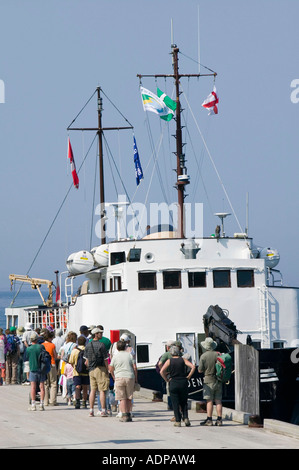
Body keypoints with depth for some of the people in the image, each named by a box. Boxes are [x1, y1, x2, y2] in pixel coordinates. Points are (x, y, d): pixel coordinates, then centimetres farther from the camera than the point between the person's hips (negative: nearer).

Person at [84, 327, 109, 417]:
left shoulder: (88, 346, 9)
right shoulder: (101, 345, -10)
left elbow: (87, 360, 12)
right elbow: (105, 360, -8)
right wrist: (107, 370, 1)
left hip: (91, 369, 6)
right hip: (100, 369, -6)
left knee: (92, 390, 10)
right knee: (102, 390, -4)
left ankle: (91, 410, 9)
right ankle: (103, 411, -5)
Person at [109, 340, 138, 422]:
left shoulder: (115, 356, 1)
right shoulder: (129, 355, 5)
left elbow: (111, 369, 5)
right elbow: (135, 367, 3)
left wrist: (114, 377, 21)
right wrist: (136, 378, 12)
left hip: (119, 378, -2)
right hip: (130, 377, 2)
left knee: (122, 398, -1)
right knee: (129, 398, 10)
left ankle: (124, 415, -8)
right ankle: (128, 415, 11)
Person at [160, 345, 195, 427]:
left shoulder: (169, 361, -1)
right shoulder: (183, 360, 3)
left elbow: (162, 371, -12)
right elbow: (193, 367, -9)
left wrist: (166, 379, 0)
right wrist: (188, 376, -1)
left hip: (173, 383, -2)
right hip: (183, 383, 2)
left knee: (175, 404, 4)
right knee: (184, 402, 14)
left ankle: (178, 421, 1)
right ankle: (185, 418, -1)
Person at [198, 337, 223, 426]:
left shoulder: (203, 356, -10)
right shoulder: (218, 354, 0)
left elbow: (200, 370, -6)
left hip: (208, 380, -4)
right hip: (218, 380, 4)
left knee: (209, 401, -2)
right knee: (218, 401, 6)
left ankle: (209, 420, -3)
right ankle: (219, 419, 5)